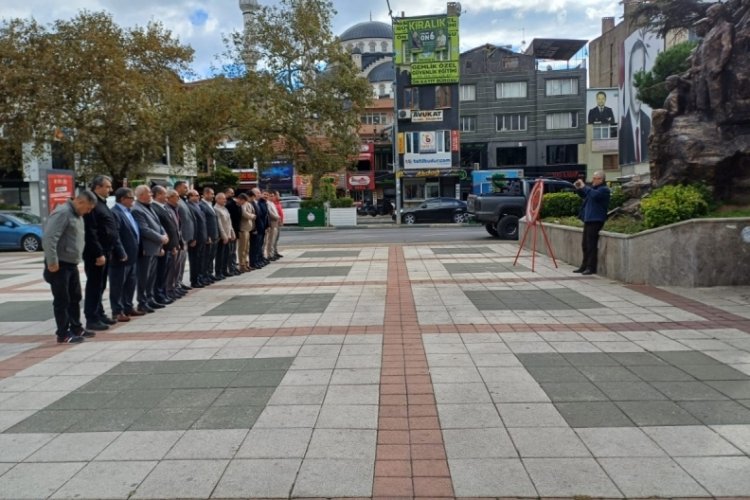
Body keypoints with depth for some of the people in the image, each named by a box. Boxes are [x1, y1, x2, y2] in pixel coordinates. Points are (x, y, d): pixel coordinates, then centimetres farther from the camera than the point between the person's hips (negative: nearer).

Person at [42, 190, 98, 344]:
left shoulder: (77, 215, 13)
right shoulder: (62, 213, -18)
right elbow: (49, 238, -25)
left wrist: (78, 257, 14)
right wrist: (52, 262, -24)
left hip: (72, 264, 9)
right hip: (60, 265, -9)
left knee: (75, 298, 16)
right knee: (62, 300, -2)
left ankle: (76, 328, 27)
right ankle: (63, 335, 6)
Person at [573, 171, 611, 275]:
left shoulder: (604, 189, -10)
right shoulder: (593, 187, 17)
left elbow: (594, 195, -31)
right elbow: (584, 195, 30)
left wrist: (584, 187, -21)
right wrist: (578, 188, 12)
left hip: (596, 220, -10)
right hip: (588, 219, 10)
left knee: (591, 245, -8)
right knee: (585, 244, 13)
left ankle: (591, 268, -4)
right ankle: (584, 266, 22)